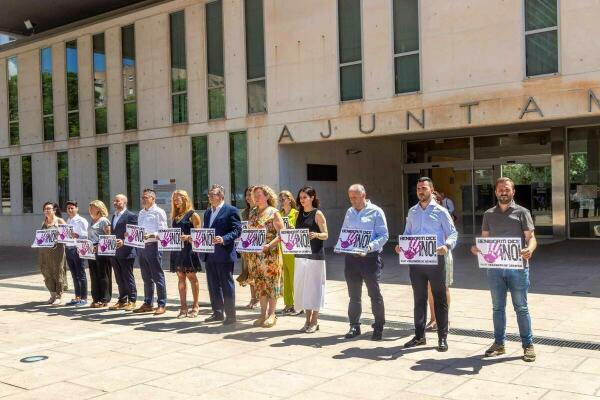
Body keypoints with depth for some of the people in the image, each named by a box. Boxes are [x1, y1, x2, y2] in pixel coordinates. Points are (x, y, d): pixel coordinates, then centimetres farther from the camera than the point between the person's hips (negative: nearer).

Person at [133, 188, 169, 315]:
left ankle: (161, 305, 1)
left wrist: (150, 235, -25)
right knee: (146, 277, 13)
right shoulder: (141, 213, 18)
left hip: (153, 246, -7)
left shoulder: (159, 212, -5)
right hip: (141, 246, 8)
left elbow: (162, 231, -12)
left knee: (158, 277, -3)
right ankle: (147, 304, 21)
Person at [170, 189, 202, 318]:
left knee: (191, 276, 0)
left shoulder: (192, 215, -4)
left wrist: (187, 237, -24)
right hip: (177, 249, 6)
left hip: (188, 249, -6)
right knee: (180, 278, 7)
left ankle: (195, 306, 9)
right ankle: (183, 307, 11)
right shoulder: (175, 216, 16)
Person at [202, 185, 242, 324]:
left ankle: (230, 315, 6)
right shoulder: (208, 212, 18)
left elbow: (237, 230, -12)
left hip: (224, 254, -8)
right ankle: (217, 312, 24)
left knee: (227, 285, -1)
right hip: (210, 255, 8)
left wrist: (223, 239, -25)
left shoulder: (231, 210, -7)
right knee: (213, 285, 13)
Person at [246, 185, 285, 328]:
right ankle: (263, 314, 16)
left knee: (271, 282, 0)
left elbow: (281, 233, -11)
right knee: (259, 283, 9)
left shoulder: (273, 212, -6)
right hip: (254, 254, 6)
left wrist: (269, 245, -22)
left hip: (270, 254, -6)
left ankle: (271, 314, 7)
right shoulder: (253, 213, 13)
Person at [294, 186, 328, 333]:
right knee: (302, 287, 8)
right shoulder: (300, 214, 12)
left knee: (313, 286, -2)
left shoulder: (317, 214, -6)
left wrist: (316, 235, -28)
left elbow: (325, 235, -9)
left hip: (315, 255, -6)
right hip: (301, 255, 6)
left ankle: (315, 321, 8)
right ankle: (308, 320, 18)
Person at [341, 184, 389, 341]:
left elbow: (384, 235, -10)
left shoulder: (376, 212, -5)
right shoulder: (349, 212, 13)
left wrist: (371, 246, -25)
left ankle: (378, 327, 10)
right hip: (351, 257, 5)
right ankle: (354, 326, 22)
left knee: (375, 294, 0)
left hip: (370, 257, -5)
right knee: (354, 294, 12)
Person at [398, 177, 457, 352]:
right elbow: (407, 233, 16)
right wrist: (401, 245, -3)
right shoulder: (412, 212, 11)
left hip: (435, 259, -4)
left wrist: (447, 246, -24)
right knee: (419, 299, 12)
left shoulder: (440, 211, -2)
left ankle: (442, 337, 10)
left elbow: (453, 233, -4)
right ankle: (419, 336, 21)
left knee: (440, 299, 2)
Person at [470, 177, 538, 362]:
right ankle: (499, 343, 22)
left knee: (521, 307, 4)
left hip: (517, 266, -3)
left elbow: (531, 237, -5)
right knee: (498, 307, 11)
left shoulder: (522, 212, 1)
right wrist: (476, 248, -10)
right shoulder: (489, 214, 11)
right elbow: (484, 239, 12)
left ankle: (528, 345, 14)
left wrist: (529, 249, -26)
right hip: (495, 266, 3)